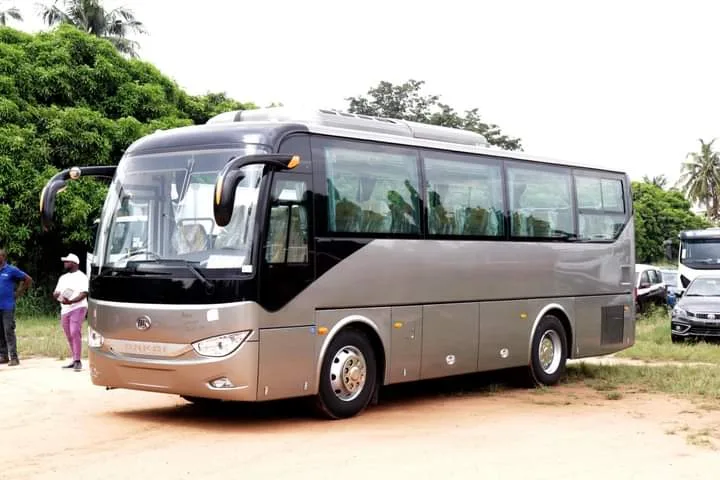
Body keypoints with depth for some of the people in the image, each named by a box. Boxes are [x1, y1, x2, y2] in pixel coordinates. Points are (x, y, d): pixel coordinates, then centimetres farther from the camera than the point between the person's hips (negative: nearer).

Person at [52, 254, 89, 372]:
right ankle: (75, 360, 13)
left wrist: (70, 301, -27)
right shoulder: (63, 278, 19)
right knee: (69, 336, 7)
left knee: (75, 333, -17)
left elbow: (83, 294, -13)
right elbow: (56, 292, 20)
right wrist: (56, 295, -5)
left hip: (78, 308, -7)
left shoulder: (81, 277, -3)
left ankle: (78, 361, -18)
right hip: (64, 310, 7)